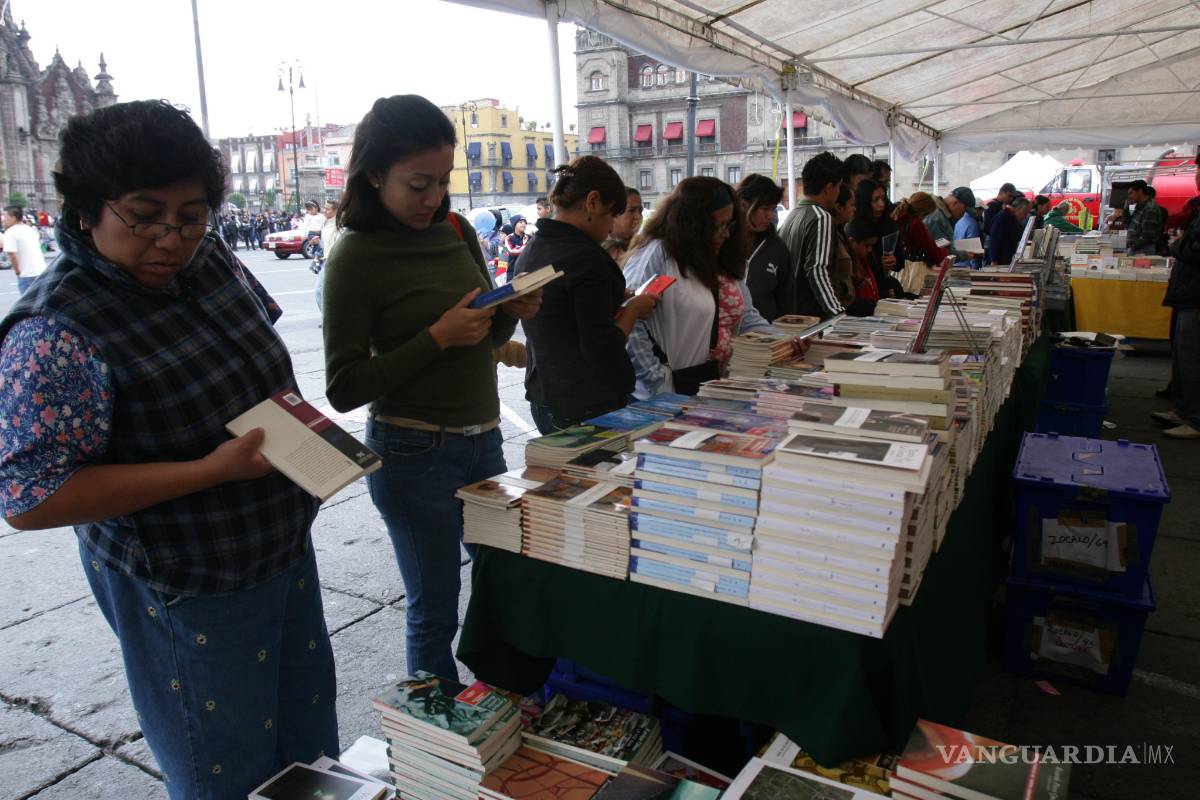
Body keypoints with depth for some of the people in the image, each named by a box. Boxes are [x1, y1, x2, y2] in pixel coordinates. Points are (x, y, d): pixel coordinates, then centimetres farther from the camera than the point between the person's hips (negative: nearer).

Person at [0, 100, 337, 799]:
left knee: (311, 744, 25)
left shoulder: (211, 260, -4)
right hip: (188, 593, -7)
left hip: (288, 549, 7)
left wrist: (290, 406, -5)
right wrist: (211, 469, -29)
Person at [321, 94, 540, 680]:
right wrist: (437, 338, -22)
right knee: (434, 611, 9)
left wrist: (512, 311, -7)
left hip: (483, 440, 6)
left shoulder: (455, 229, 5)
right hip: (415, 455, -6)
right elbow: (344, 387, -15)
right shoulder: (355, 257, -12)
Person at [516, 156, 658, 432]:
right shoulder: (585, 258, -19)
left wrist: (615, 307, 13)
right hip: (590, 407, -8)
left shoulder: (530, 251, 7)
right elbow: (603, 351, -20)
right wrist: (633, 310, -6)